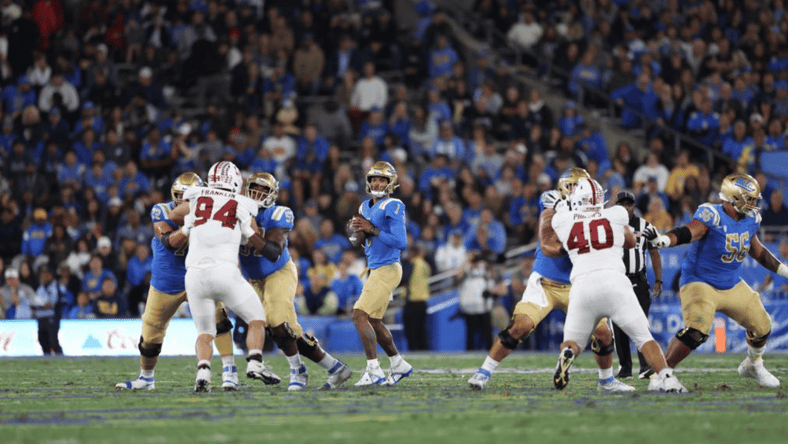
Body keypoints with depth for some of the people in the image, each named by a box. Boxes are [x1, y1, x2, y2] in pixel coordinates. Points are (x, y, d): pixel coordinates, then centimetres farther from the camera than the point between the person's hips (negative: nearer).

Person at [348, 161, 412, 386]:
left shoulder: (393, 207, -13)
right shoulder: (366, 207, 13)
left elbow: (401, 242, -20)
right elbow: (356, 241, 21)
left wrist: (372, 230, -19)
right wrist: (358, 231, -2)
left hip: (387, 269, -9)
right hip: (375, 270, 9)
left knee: (360, 315, -16)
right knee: (374, 321, 14)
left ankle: (374, 371, -16)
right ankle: (400, 365, 29)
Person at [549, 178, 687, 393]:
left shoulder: (563, 221, 13)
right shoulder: (616, 216, 14)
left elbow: (547, 248, 29)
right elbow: (631, 242, 33)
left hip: (582, 285, 0)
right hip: (614, 282, 0)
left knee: (573, 342, 15)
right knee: (644, 337, 7)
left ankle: (567, 354, -19)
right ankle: (666, 377, -13)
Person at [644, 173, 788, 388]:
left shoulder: (749, 220, 2)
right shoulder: (713, 216, -22)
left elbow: (758, 252, 18)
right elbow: (688, 232, -39)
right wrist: (662, 240, -58)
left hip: (733, 286, 8)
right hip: (701, 284, -8)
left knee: (761, 326, 12)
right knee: (695, 332, -27)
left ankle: (753, 366, 41)